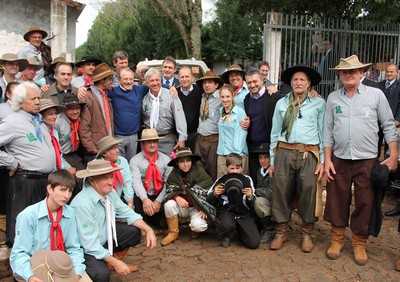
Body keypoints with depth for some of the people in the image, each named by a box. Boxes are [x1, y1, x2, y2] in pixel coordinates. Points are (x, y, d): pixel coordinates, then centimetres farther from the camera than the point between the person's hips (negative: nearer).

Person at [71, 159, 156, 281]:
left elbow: (127, 213, 3)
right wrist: (116, 263, -25)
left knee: (134, 231, 1)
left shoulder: (109, 192, -8)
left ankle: (112, 260, 15)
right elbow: (90, 245, -30)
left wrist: (148, 230, -11)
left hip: (104, 238, 8)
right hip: (84, 248, -8)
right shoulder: (83, 204, -32)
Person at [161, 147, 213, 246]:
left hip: (197, 207, -2)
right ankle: (173, 233, -6)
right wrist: (176, 197, -29)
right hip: (182, 207, 2)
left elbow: (209, 192, -10)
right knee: (169, 204, -28)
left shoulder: (199, 172, -13)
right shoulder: (174, 174, -6)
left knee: (199, 226, -30)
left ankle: (195, 228, 11)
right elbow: (169, 192, -7)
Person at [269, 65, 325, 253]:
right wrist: (272, 160, 11)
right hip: (284, 152, 2)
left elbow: (323, 133, 6)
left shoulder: (319, 103, 8)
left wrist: (322, 160, 0)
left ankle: (306, 234, 16)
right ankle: (281, 232, 17)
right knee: (281, 192, 2)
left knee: (308, 193, -2)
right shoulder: (281, 103, 15)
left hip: (308, 154, -2)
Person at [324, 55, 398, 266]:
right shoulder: (333, 98, 4)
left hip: (367, 160, -1)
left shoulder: (376, 95, 0)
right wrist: (327, 160, 2)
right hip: (339, 160, 1)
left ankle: (359, 244, 24)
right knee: (337, 201, 9)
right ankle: (336, 239, 27)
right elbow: (328, 131, 6)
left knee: (365, 203, 7)